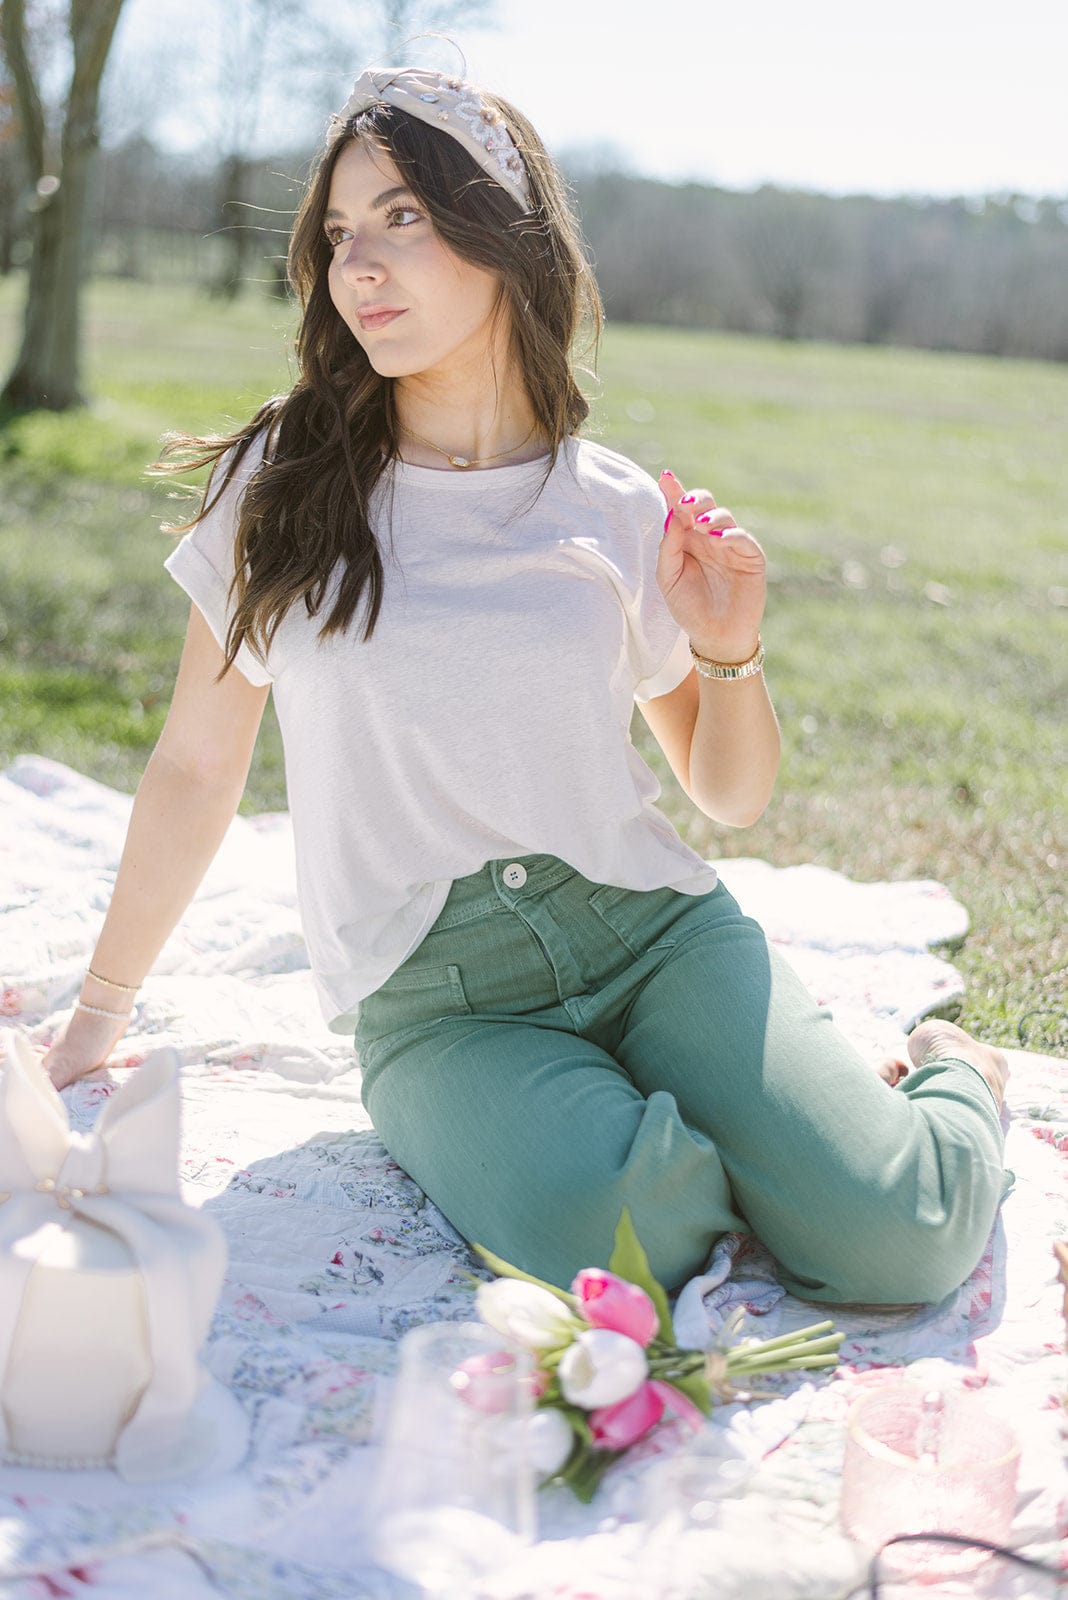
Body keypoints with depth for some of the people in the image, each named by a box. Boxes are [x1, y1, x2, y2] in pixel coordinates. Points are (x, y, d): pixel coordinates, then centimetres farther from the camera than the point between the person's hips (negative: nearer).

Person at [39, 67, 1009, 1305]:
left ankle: (950, 1078, 14)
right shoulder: (284, 484, 1)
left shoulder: (618, 511, 4)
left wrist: (730, 653, -7)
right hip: (438, 1003, 0)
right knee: (595, 1244, -32)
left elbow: (730, 796, 13)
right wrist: (96, 1017, 12)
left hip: (651, 927, 1)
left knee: (889, 1240, -21)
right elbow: (195, 768, 9)